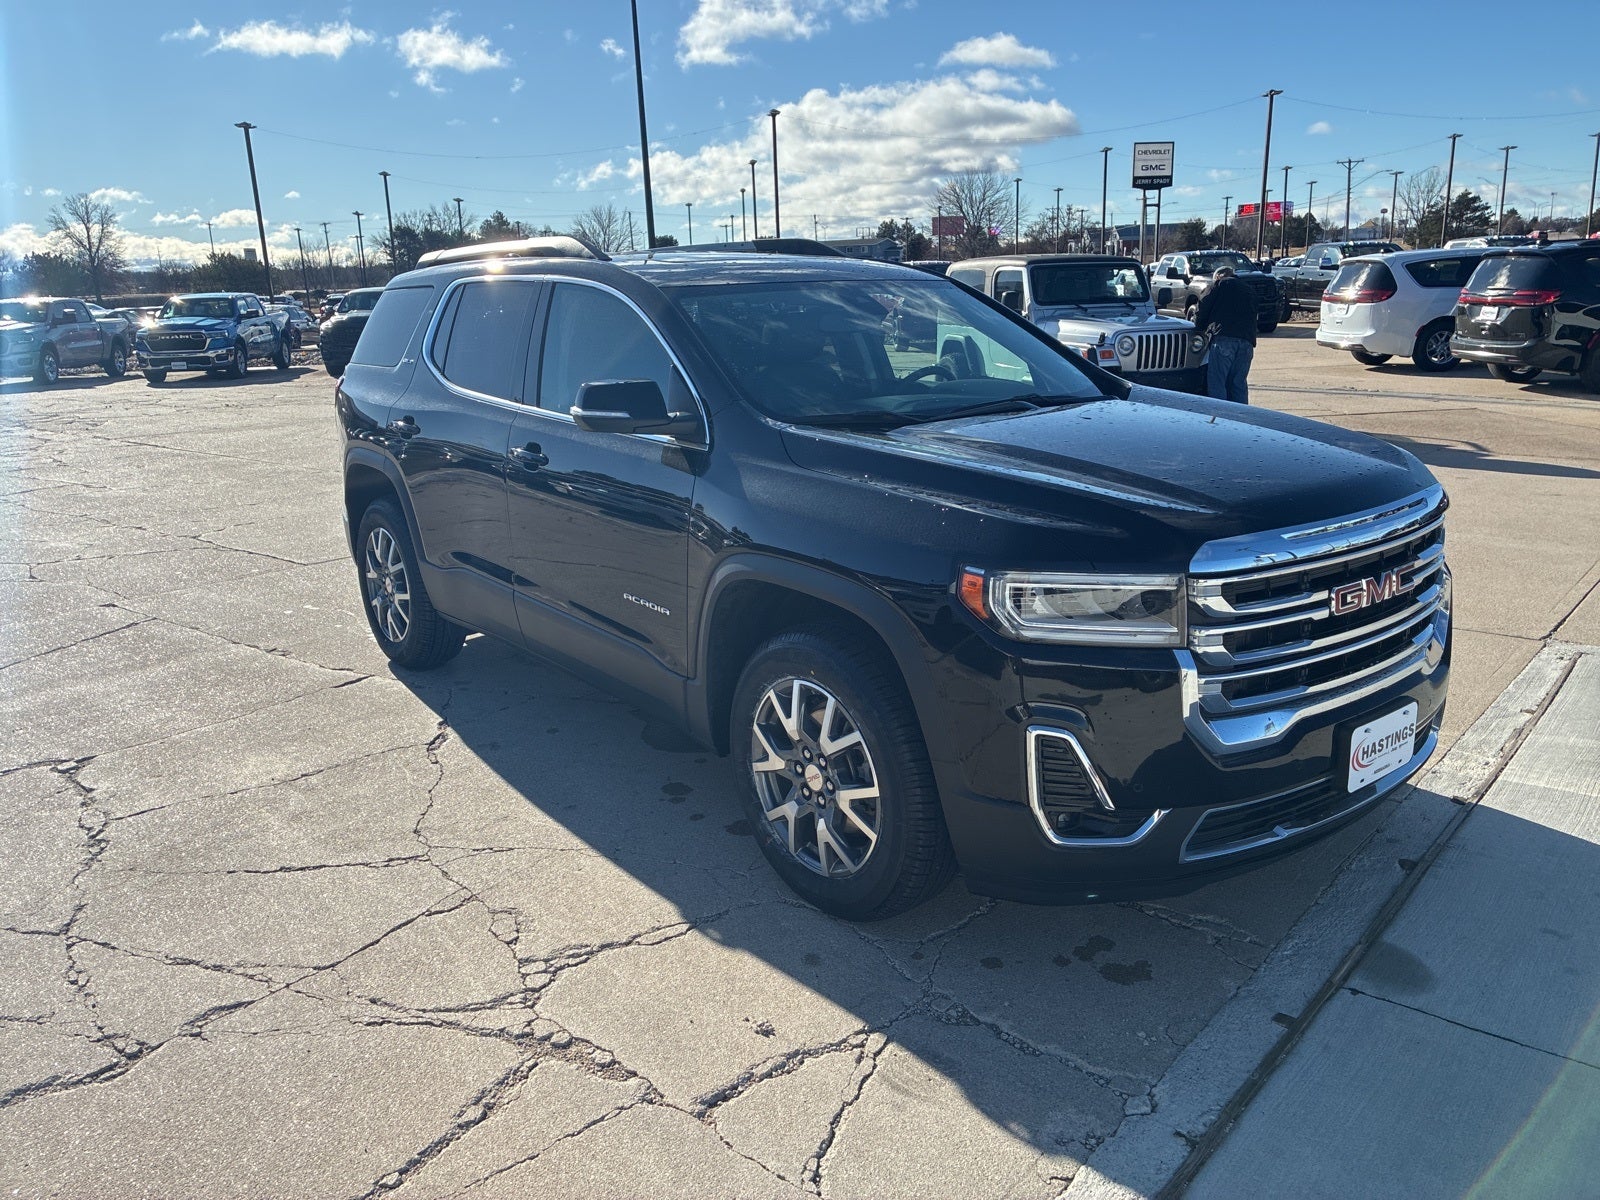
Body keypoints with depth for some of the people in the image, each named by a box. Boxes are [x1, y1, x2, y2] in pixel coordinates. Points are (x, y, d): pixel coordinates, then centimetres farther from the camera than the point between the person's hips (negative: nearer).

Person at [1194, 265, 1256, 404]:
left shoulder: (1219, 284, 12)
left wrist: (1199, 327, 19)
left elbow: (1203, 307, 5)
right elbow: (1253, 317, 26)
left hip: (1224, 339, -6)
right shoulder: (1249, 290, 30)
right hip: (1247, 340, 6)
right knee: (1238, 384, 9)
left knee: (1216, 383, -7)